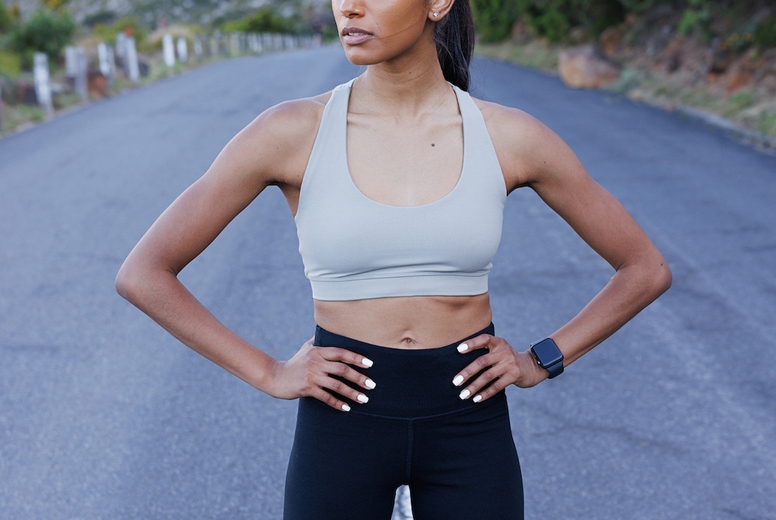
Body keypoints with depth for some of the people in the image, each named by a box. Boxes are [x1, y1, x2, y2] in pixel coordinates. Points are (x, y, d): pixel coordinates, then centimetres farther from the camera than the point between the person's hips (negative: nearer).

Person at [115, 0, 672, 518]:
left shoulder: (510, 136, -7)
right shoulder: (292, 132, -10)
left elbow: (647, 269, 4)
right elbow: (142, 274, -6)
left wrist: (542, 361, -3)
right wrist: (268, 373, -9)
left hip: (467, 427, 1)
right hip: (344, 424, 0)